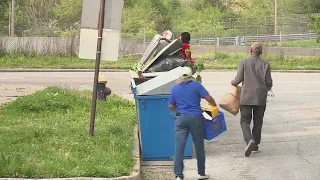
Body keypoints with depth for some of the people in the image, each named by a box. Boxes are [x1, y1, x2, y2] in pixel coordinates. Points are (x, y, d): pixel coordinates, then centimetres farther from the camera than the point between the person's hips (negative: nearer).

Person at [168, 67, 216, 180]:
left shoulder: (175, 89, 9)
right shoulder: (196, 85, 0)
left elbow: (171, 106, 13)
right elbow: (208, 98, -6)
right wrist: (214, 106, 14)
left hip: (181, 119, 2)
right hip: (196, 118, -2)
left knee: (179, 147, -1)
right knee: (199, 147, 10)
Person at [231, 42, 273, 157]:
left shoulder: (244, 63, -4)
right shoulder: (265, 65, -1)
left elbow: (238, 79, -5)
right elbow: (268, 82, -1)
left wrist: (233, 82, 18)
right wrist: (267, 88, 21)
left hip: (246, 97, -1)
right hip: (261, 98, 2)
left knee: (245, 121, 3)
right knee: (258, 122, 12)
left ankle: (249, 140, -21)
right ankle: (255, 145, 15)